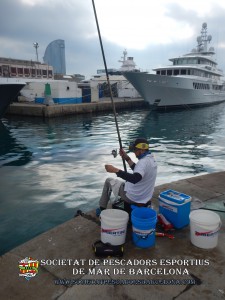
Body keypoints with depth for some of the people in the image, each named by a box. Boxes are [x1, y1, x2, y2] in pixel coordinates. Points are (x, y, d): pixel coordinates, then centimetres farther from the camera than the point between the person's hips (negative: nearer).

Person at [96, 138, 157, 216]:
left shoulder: (144, 162, -27)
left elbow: (135, 179, -43)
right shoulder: (151, 159, 3)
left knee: (108, 181, 11)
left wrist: (115, 170, -43)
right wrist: (127, 158, 10)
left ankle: (102, 209, 22)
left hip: (134, 197, -9)